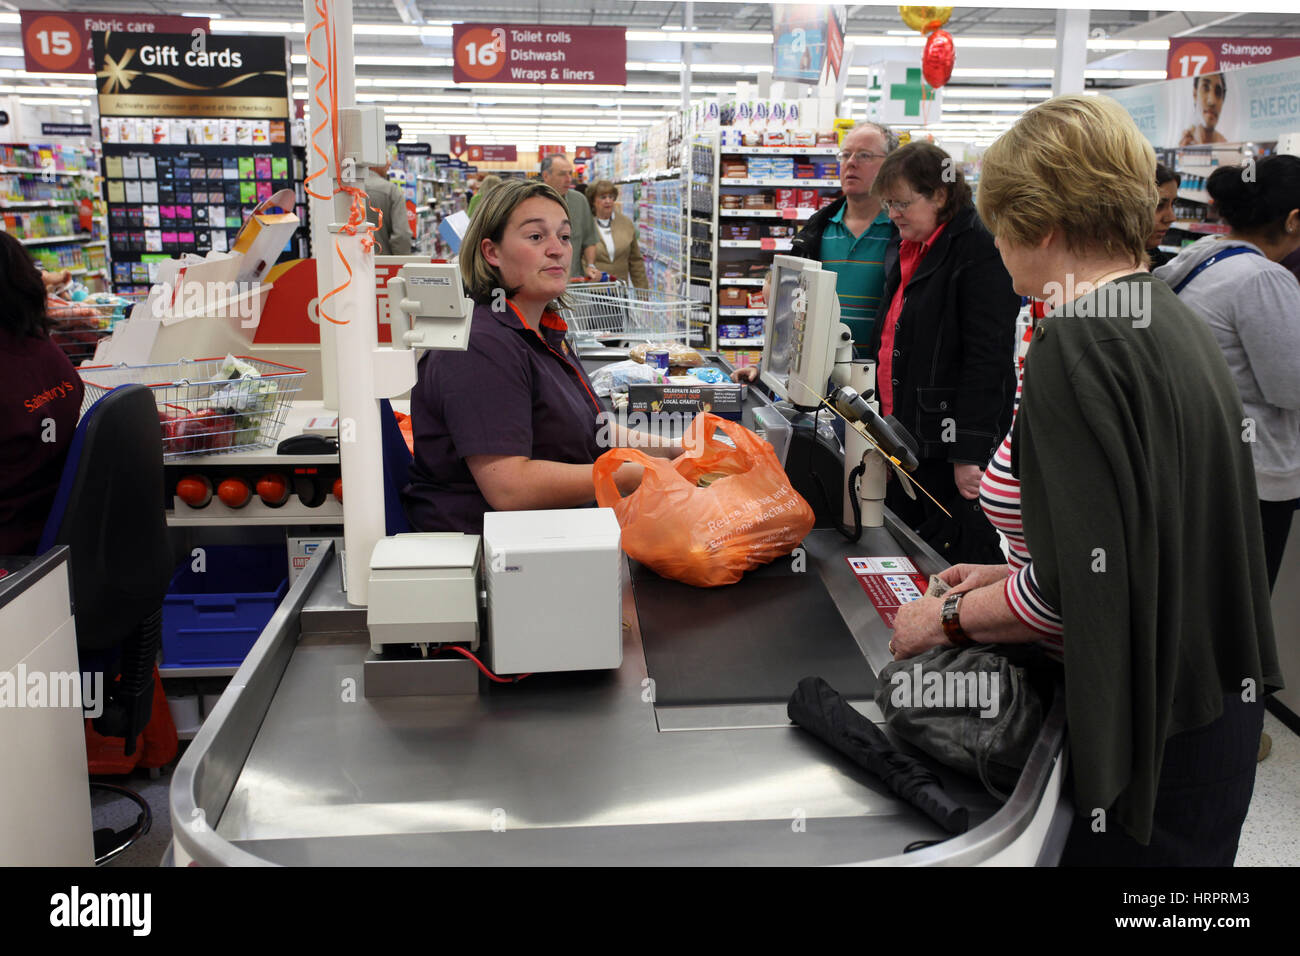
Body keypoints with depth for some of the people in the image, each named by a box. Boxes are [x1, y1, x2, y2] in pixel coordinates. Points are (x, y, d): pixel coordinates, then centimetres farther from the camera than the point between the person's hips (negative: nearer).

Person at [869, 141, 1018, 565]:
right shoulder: (903, 252, 14)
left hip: (948, 442, -9)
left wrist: (969, 454, -21)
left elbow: (986, 360, -20)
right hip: (903, 436, 9)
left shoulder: (980, 253, -14)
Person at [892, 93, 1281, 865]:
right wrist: (1012, 572, 14)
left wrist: (951, 616, -9)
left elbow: (1075, 586, -24)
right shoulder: (1171, 318, 7)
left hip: (1151, 735, -9)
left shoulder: (1077, 345, -22)